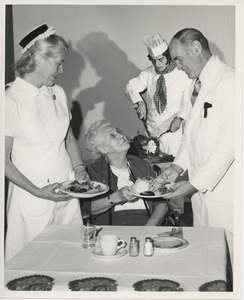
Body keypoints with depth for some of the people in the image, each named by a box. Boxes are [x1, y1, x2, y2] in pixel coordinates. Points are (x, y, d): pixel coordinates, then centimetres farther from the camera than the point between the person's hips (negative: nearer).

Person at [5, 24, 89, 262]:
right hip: (31, 198, -5)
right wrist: (37, 191, -17)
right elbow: (5, 161, -12)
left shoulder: (57, 93, 5)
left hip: (67, 193, 6)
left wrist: (79, 168, 1)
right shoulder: (11, 101, -14)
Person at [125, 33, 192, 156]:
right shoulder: (148, 73, 3)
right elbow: (131, 87, 4)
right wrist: (139, 102, -15)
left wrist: (179, 118, -23)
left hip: (172, 128, -3)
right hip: (152, 128, 3)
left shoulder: (182, 74, -9)